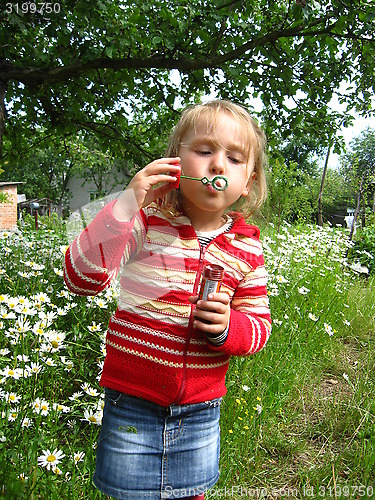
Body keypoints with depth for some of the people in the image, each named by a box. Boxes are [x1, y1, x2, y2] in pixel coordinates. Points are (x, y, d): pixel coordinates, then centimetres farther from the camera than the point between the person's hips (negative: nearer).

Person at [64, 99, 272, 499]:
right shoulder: (145, 222, -12)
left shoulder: (246, 248, -4)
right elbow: (80, 279, -19)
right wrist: (126, 204, -28)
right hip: (131, 402, -2)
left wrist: (226, 328, -21)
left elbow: (259, 326, 3)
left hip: (201, 411, 2)